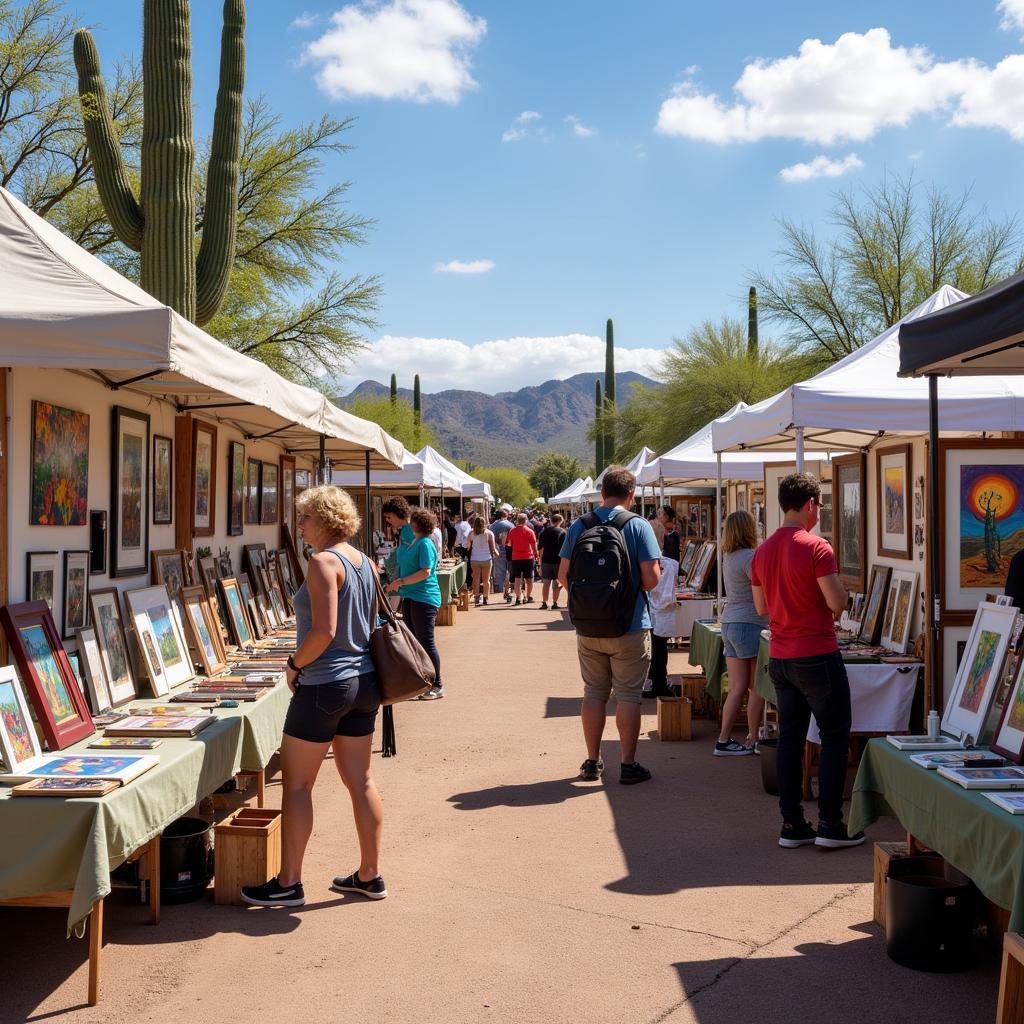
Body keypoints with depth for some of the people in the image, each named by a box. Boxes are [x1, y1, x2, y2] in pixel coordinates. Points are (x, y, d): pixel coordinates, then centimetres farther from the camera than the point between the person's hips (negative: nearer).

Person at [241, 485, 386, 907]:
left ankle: (288, 883, 11)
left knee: (296, 783, 3)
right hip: (364, 681, 9)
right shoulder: (366, 562, 10)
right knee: (360, 780, 14)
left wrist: (295, 665, -8)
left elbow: (323, 631, -22)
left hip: (324, 684, -8)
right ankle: (370, 875, 22)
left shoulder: (323, 562, -16)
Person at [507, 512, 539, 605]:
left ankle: (518, 597, -8)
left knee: (517, 579, 1)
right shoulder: (529, 531, -6)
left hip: (515, 557, 2)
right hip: (528, 557, -1)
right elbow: (534, 546, -5)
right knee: (529, 578, 11)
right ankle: (528, 596, 18)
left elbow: (509, 544, 10)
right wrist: (535, 556, 6)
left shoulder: (512, 531, 1)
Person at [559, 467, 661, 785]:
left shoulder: (578, 526, 0)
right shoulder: (638, 526, -10)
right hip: (629, 627, -3)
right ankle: (628, 764, 9)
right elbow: (651, 578, -14)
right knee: (628, 695, 4)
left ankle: (592, 761, 20)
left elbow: (563, 575, 3)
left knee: (594, 693, 13)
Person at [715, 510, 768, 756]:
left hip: (728, 624, 8)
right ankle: (752, 741, 8)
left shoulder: (728, 556, 12)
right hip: (749, 625, -8)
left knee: (737, 688, 10)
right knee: (757, 687, 3)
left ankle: (724, 740, 8)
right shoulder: (750, 557, -15)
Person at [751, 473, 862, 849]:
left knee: (790, 738, 11)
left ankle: (792, 825, 14)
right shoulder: (816, 548, -15)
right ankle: (830, 825, 6)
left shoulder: (762, 552, 7)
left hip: (780, 658, 7)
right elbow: (837, 604, -17)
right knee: (835, 738, 4)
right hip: (818, 656, -7)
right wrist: (835, 581, 3)